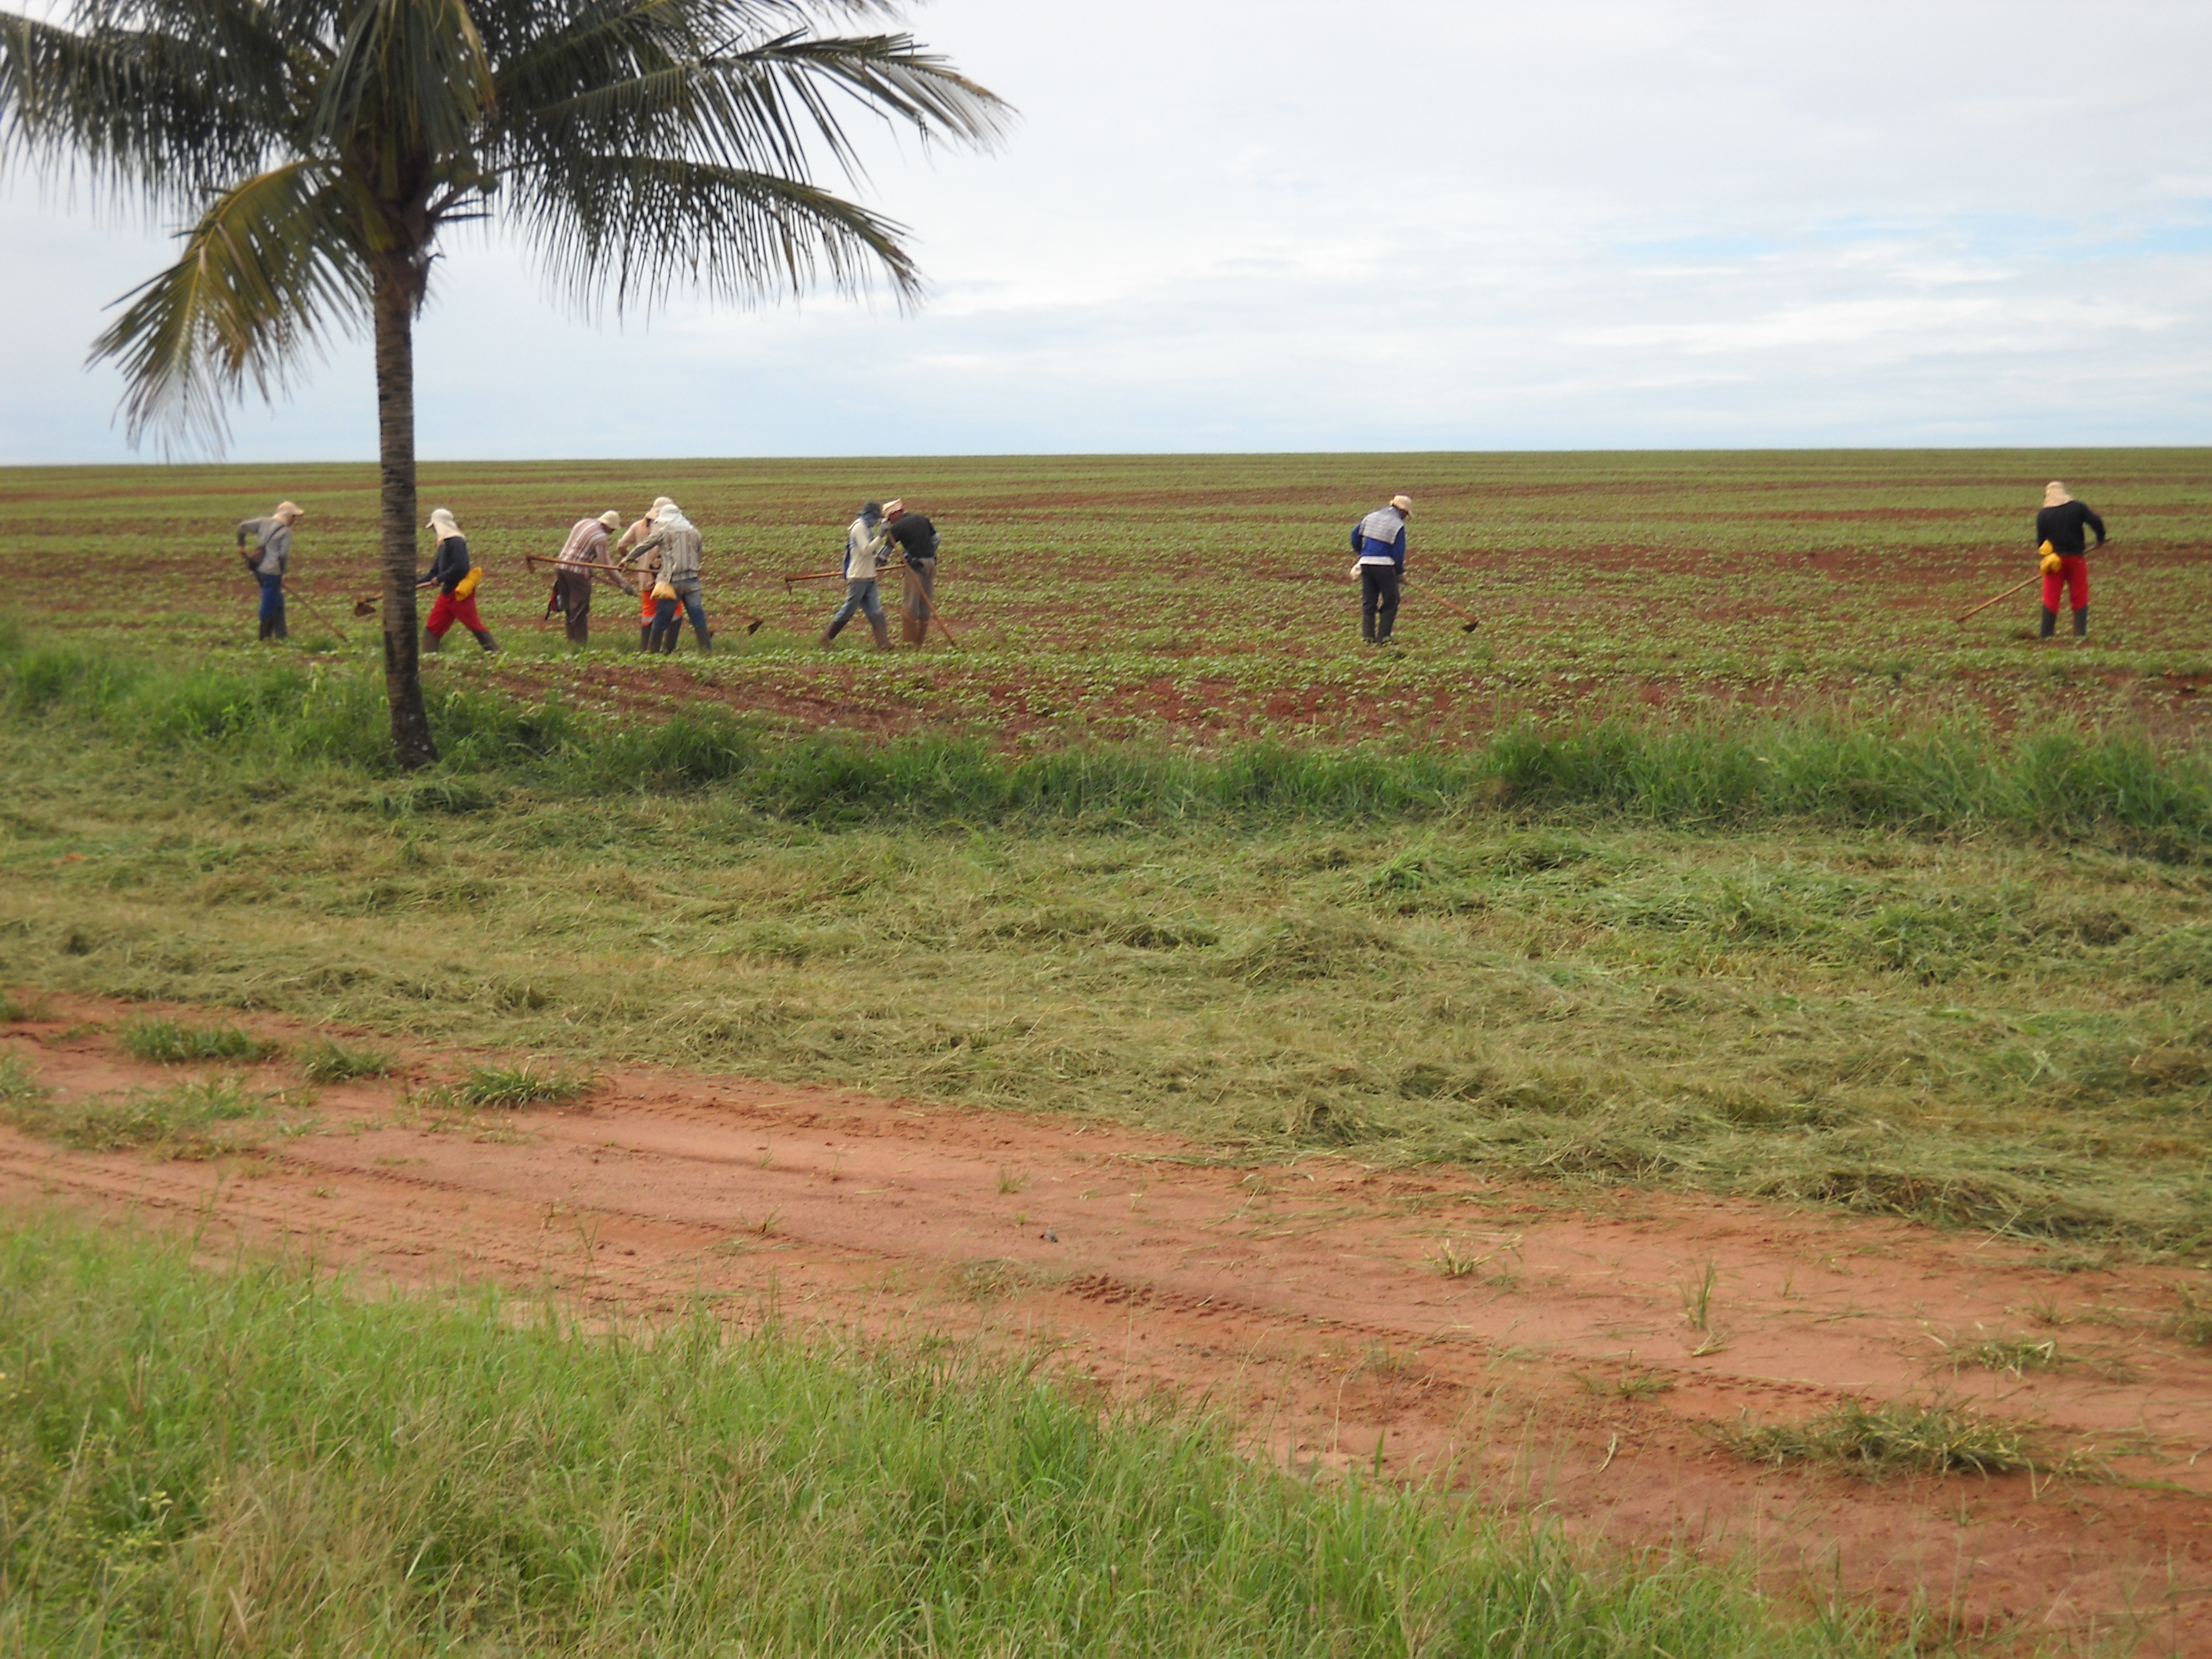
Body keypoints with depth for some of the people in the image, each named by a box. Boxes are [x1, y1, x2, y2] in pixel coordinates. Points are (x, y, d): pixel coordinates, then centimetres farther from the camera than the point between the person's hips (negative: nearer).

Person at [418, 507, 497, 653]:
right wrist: (414, 584, 16)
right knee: (432, 628, 7)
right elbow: (434, 572, 21)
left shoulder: (456, 542, -13)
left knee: (475, 625, -6)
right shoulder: (444, 544, 16)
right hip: (447, 593, 10)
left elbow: (461, 567, -25)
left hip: (461, 593, -10)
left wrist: (440, 579, -16)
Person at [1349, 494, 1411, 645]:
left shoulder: (1371, 517, 11)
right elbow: (1398, 553, -9)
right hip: (1384, 565, -6)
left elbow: (1356, 534, 18)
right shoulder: (1398, 525, -8)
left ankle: (1368, 636, 9)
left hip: (1366, 563, 6)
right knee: (1390, 602, 6)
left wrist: (1360, 552, 32)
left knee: (1368, 602, 11)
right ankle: (1383, 637, 2)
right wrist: (1401, 573, 4)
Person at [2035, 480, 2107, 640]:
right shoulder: (2078, 507, -2)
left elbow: (2040, 541, 1)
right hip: (2076, 558, 0)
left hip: (2054, 560, 0)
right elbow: (2096, 522, -9)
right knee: (2080, 597, 9)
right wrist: (2101, 540, 9)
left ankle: (2046, 634, 3)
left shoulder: (2043, 514, -1)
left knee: (2051, 598, 5)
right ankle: (2081, 633, 4)